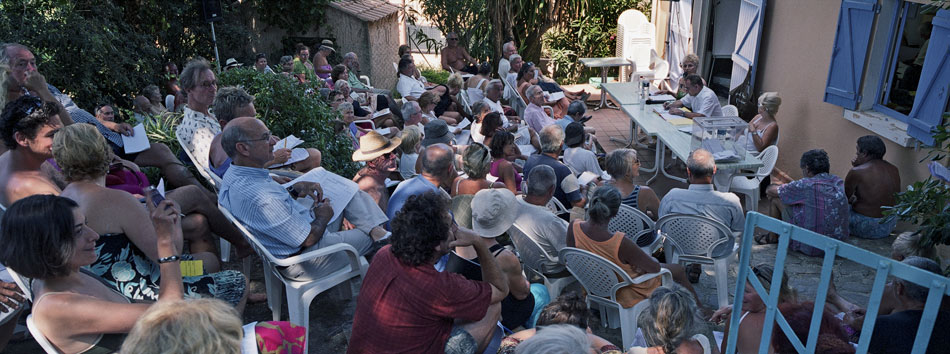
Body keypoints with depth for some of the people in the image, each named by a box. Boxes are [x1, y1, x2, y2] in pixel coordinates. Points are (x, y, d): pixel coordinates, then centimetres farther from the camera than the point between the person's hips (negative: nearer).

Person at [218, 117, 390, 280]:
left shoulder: (232, 175, -4)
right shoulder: (261, 199, -35)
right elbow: (308, 239, -26)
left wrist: (295, 189, 0)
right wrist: (322, 218, -7)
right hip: (304, 261, -9)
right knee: (376, 237, -3)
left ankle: (375, 228, 12)